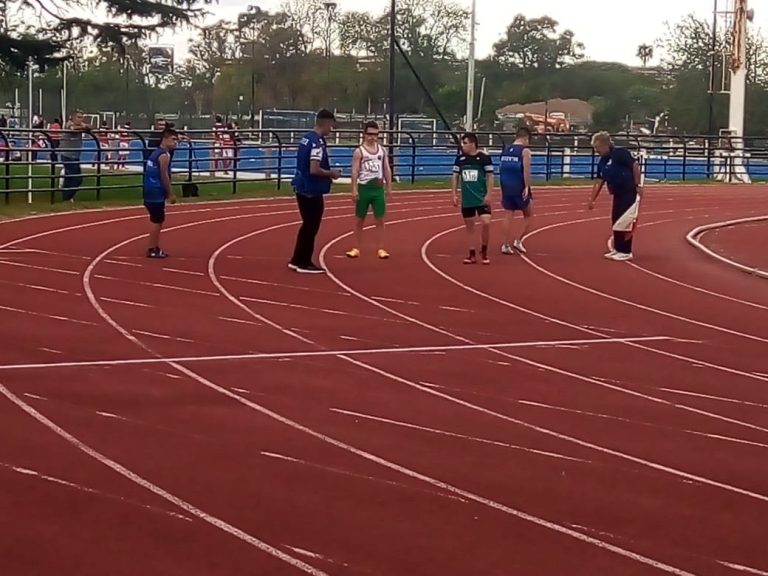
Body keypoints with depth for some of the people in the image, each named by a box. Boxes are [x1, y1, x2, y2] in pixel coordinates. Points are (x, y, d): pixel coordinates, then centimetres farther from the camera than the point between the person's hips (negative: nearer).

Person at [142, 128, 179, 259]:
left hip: (151, 190, 10)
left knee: (156, 219, 17)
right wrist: (171, 194, -13)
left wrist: (167, 193, 24)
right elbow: (164, 176, -18)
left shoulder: (156, 152, 17)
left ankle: (154, 248, 23)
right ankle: (152, 250, -3)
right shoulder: (164, 155, -14)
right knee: (157, 220, -5)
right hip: (156, 192, -10)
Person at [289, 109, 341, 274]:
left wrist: (328, 173, 13)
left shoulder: (306, 138, 10)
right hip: (311, 191, -9)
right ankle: (304, 263, 10)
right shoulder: (318, 142, -20)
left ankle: (297, 260, 24)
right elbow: (314, 170, -27)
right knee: (311, 227, 2)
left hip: (302, 188, 9)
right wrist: (331, 173, -11)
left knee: (307, 225, 18)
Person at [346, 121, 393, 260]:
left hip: (378, 188, 3)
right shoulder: (359, 152, -5)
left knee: (380, 220, 1)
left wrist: (389, 188, 6)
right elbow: (355, 171, -8)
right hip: (364, 188, -3)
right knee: (359, 220, 5)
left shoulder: (382, 150, 8)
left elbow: (387, 169, 10)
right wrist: (354, 190, -15)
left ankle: (380, 249, 5)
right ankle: (357, 249, 12)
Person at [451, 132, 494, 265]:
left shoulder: (484, 158, -7)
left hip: (482, 198, -4)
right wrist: (454, 194, 3)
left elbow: (490, 177, -5)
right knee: (469, 227, 7)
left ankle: (484, 251, 5)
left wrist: (488, 195, -12)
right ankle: (472, 255, 15)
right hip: (466, 200, 4)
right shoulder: (460, 159, 4)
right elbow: (455, 177, 10)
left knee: (486, 223, -14)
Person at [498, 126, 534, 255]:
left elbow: (502, 169, 13)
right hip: (519, 188, -5)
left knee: (508, 216, 9)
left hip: (506, 187, 5)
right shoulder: (525, 151, -9)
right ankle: (518, 240, 1)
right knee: (529, 216, 11)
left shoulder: (506, 150, 11)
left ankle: (506, 245, 6)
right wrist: (527, 187, -18)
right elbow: (526, 170, -19)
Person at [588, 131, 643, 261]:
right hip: (618, 194, 8)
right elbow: (599, 182, 10)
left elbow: (635, 166, -17)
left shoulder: (620, 153, -16)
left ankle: (626, 252, 1)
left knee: (624, 222, -7)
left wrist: (637, 185, -19)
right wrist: (592, 200, 6)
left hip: (630, 193, -8)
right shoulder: (602, 162, 8)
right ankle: (618, 249, 23)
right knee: (616, 222, 11)